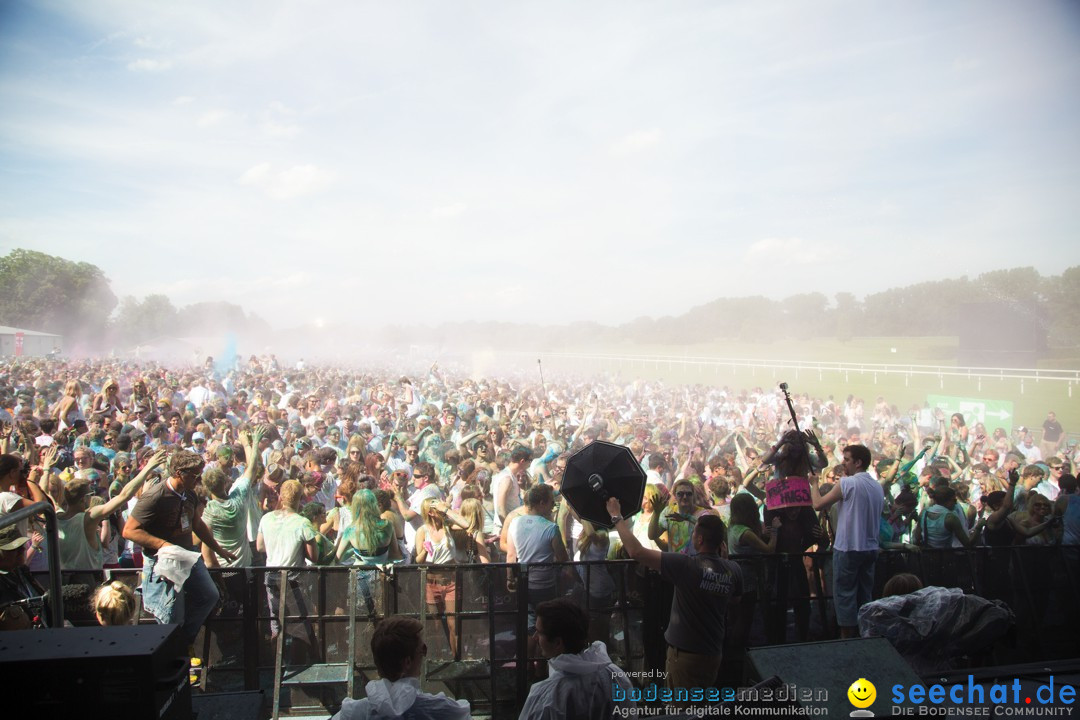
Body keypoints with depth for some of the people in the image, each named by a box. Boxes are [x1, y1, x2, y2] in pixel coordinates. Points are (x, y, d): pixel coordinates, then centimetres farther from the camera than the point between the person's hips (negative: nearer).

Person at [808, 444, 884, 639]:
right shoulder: (878, 487, 8)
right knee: (864, 595, 15)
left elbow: (818, 504, -13)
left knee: (845, 595, 1)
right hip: (870, 548, 7)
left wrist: (814, 483, 1)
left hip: (848, 548, -7)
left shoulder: (847, 483, -15)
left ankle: (847, 637, 4)